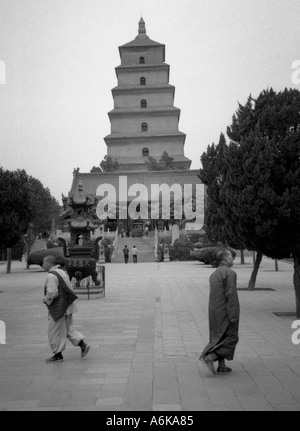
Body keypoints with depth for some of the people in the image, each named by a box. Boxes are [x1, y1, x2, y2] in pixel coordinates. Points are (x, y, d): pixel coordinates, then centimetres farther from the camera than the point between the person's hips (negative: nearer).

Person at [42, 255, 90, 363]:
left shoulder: (51, 276, -18)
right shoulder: (62, 272, 13)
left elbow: (52, 293, -26)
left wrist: (45, 299, -6)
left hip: (58, 308, -10)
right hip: (66, 306, 10)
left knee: (55, 332, 4)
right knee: (68, 329, 17)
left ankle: (58, 355, 14)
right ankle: (83, 345, 10)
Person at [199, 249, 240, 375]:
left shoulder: (214, 274, 11)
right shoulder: (230, 273, -16)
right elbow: (231, 295, -21)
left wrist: (214, 313, 18)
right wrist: (233, 316, -19)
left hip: (214, 312, 8)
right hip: (225, 312, -8)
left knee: (219, 338, 15)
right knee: (231, 338, 1)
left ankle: (221, 366, 19)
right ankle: (208, 357, -10)